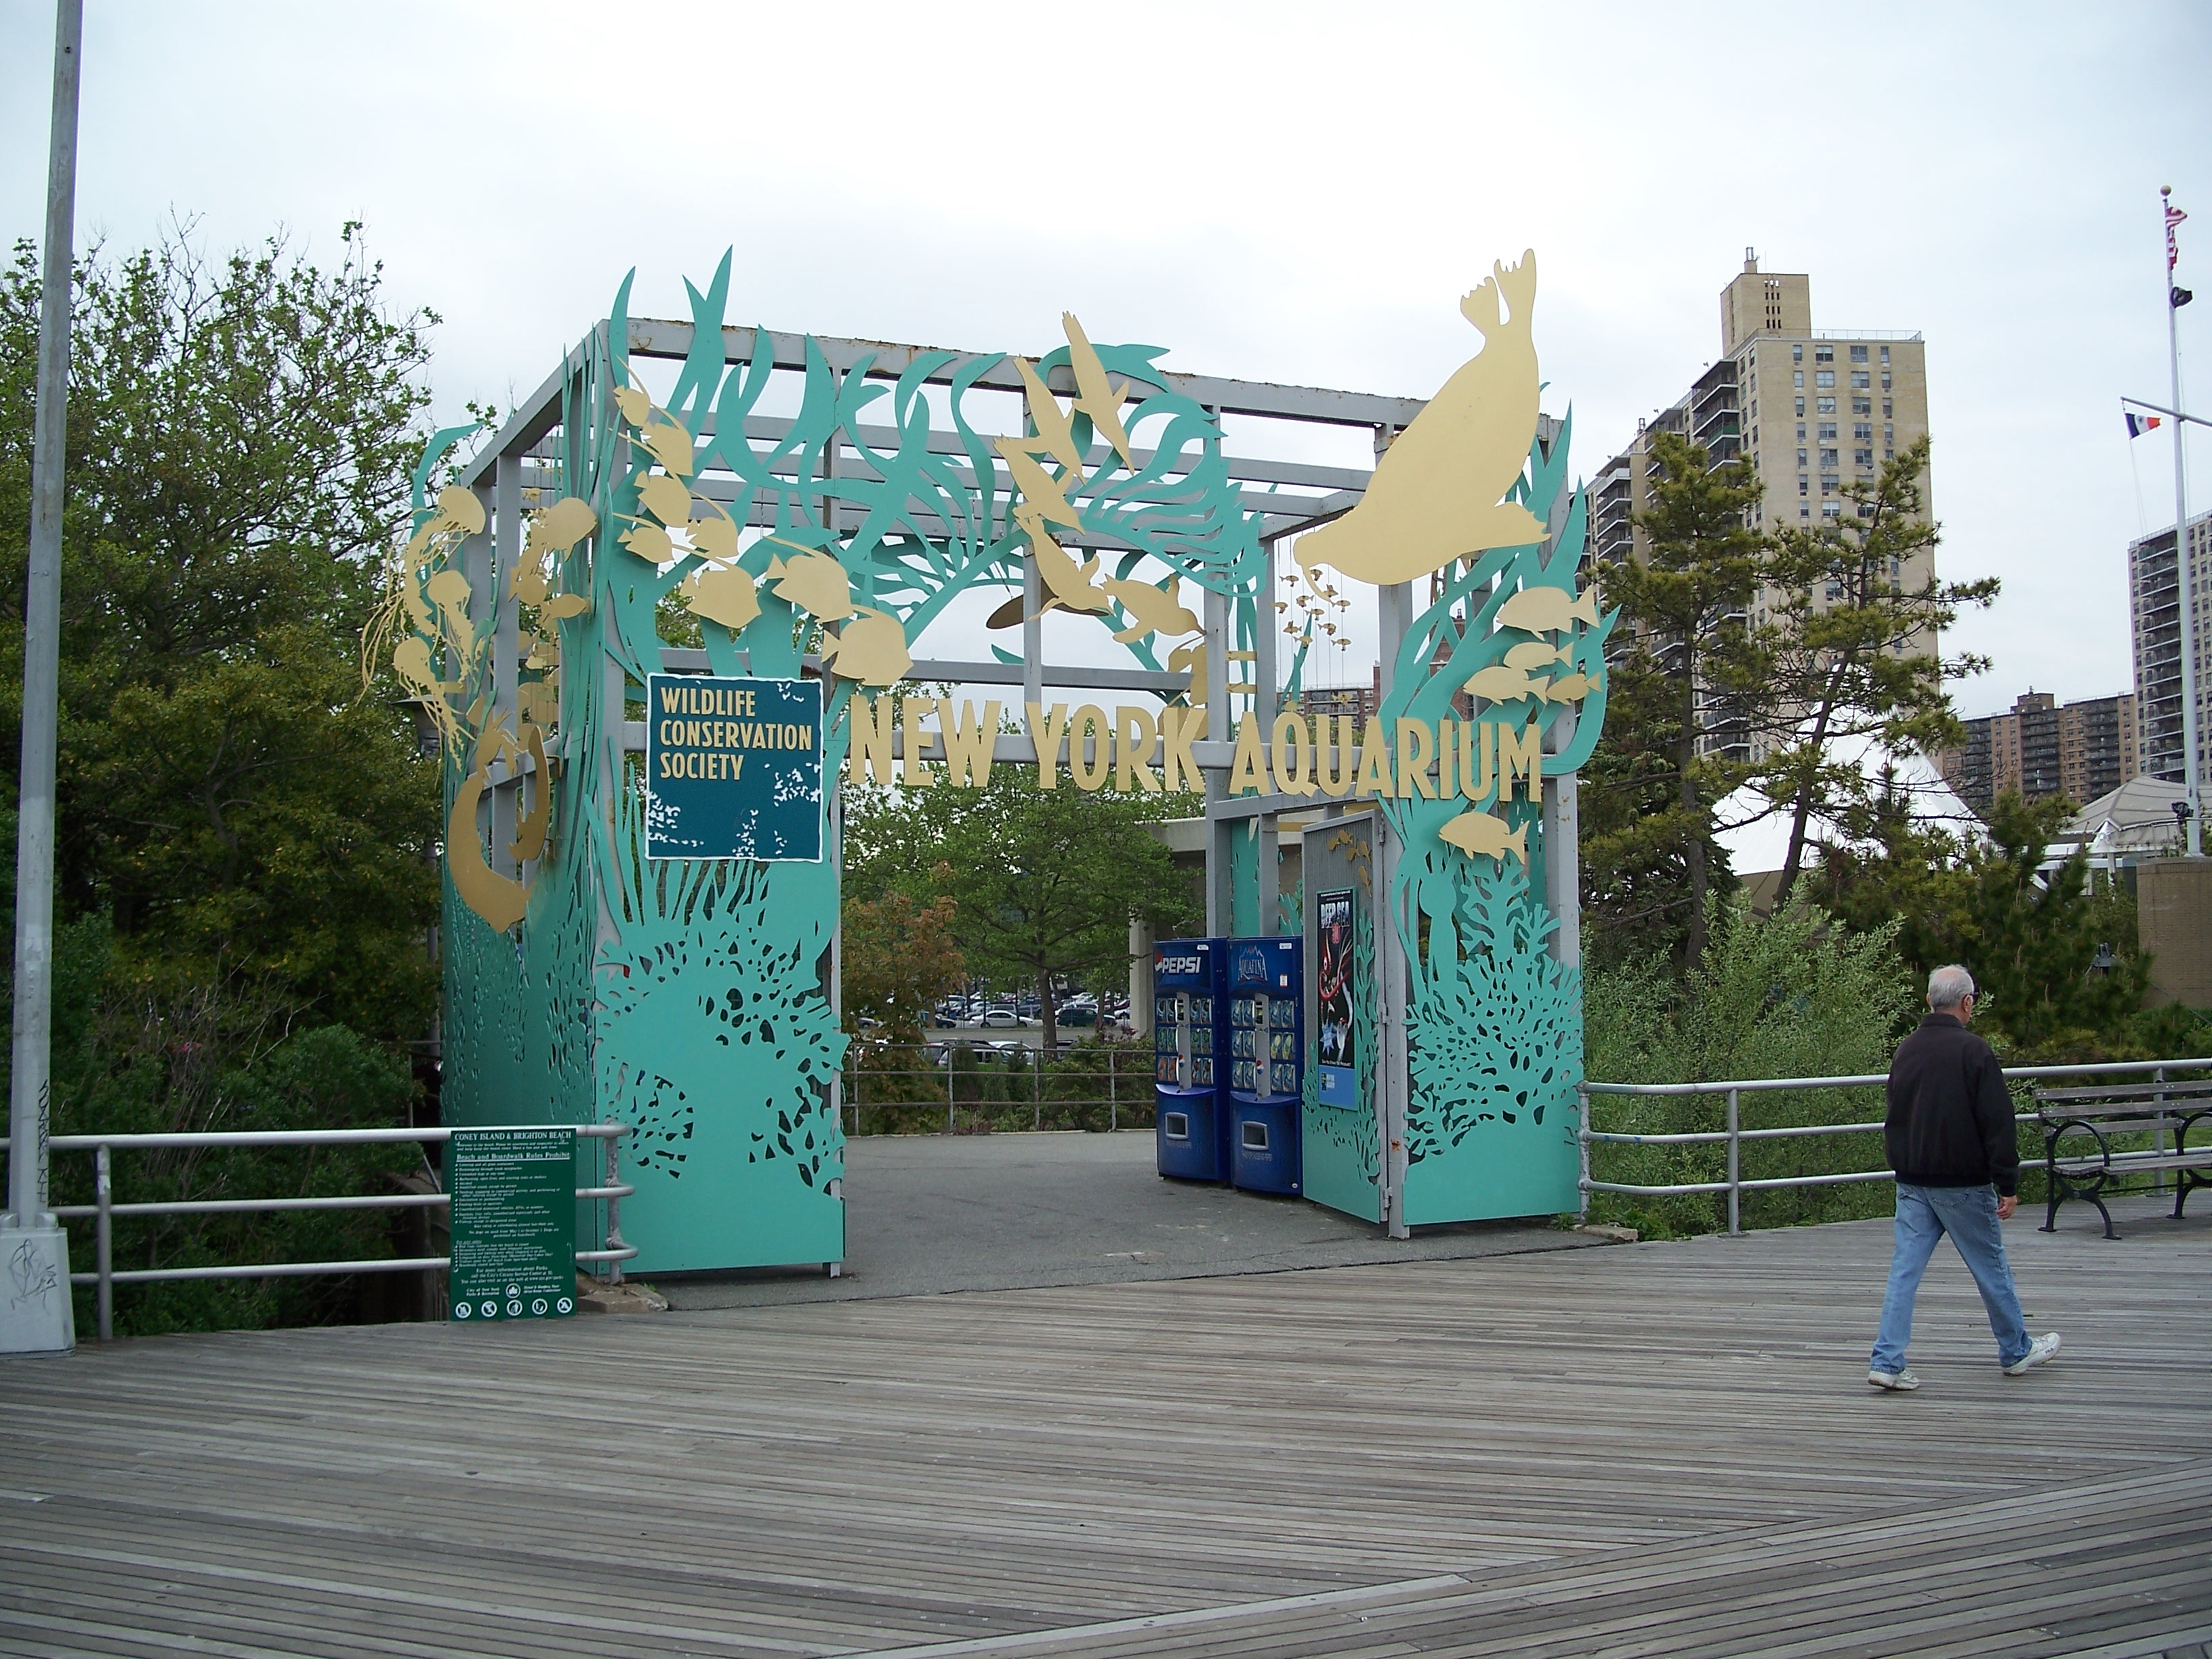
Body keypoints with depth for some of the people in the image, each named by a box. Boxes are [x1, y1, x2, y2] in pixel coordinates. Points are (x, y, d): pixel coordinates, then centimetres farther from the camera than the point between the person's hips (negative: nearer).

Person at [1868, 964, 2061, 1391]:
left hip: (1911, 1183, 5)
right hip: (1963, 1184, -5)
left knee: (1905, 1269, 4)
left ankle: (1887, 1362, -2)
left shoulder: (1906, 1050, 5)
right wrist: (2009, 1186, -8)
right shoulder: (1973, 1051, -14)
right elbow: (1998, 1124, -13)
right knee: (1991, 1268, 12)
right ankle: (2016, 1352, 28)